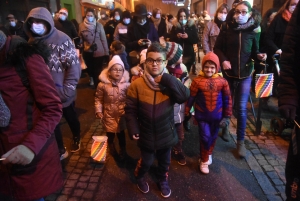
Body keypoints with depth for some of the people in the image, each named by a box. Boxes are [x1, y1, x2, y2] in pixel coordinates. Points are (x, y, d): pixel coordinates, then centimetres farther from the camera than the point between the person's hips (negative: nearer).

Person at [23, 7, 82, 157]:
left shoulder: (61, 39, -16)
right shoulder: (32, 41, 1)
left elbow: (74, 66, -18)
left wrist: (66, 90, -19)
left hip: (62, 93, -4)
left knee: (70, 117, 19)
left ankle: (76, 138, 48)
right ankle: (60, 150, 38)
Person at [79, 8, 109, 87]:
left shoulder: (99, 25, -5)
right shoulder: (81, 25, 0)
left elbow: (103, 39, -4)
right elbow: (80, 39, 9)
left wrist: (106, 52, -5)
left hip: (99, 52, -3)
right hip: (87, 52, 3)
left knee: (97, 71, 0)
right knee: (90, 69, 18)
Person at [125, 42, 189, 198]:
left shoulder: (170, 83, -10)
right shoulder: (137, 84, -15)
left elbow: (185, 96, -27)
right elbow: (130, 110, -9)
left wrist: (166, 78, -30)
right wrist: (133, 130, -13)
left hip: (166, 133, 2)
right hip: (146, 134, -1)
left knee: (164, 161, 23)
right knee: (146, 162, 18)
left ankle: (163, 181, 53)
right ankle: (139, 177, 52)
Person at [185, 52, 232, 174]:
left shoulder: (222, 81, -8)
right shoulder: (197, 81, -13)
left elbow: (227, 99, 0)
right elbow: (191, 97, -6)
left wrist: (227, 116, 2)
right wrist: (186, 112, -2)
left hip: (216, 116, 3)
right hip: (202, 115, -2)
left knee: (213, 137, 18)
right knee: (205, 137, -2)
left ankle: (209, 153, 46)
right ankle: (204, 160, 21)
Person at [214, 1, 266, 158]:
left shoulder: (253, 31, -2)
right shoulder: (227, 29, -5)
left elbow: (254, 52, 6)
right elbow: (217, 48, -1)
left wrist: (259, 56, -15)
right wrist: (223, 60, -17)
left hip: (245, 74, 0)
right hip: (228, 73, 0)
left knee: (241, 108, 0)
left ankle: (240, 141, 13)